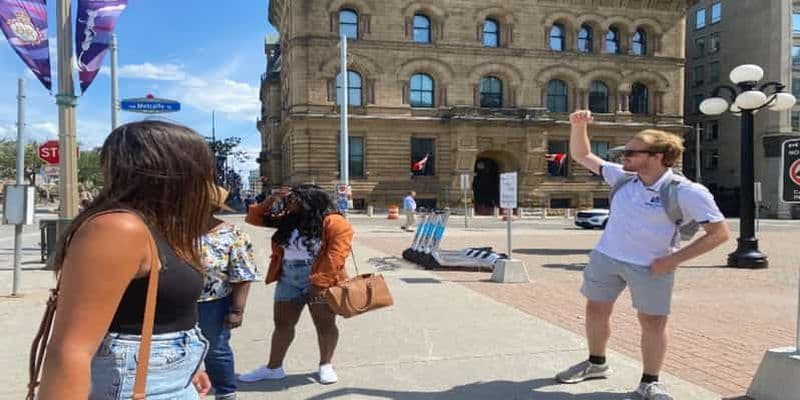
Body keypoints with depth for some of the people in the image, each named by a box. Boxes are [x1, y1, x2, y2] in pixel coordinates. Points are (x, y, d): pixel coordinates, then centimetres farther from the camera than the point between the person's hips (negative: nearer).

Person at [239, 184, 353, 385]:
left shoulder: (335, 223, -12)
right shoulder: (287, 220, 9)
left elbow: (335, 256, -19)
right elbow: (254, 218, 15)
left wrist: (318, 284, -23)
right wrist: (272, 200, 1)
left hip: (320, 283, -6)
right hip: (288, 280, 6)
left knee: (325, 325, 7)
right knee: (282, 323, 12)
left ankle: (325, 365, 22)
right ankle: (274, 367, 23)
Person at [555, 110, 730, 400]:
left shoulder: (687, 192, -16)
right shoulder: (623, 178, -1)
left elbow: (719, 232, -15)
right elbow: (582, 156, 7)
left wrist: (673, 260, -19)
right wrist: (579, 125, -11)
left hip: (651, 267, -5)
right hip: (606, 257, 5)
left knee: (653, 322, 3)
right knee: (596, 310, 14)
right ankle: (596, 363, 35)